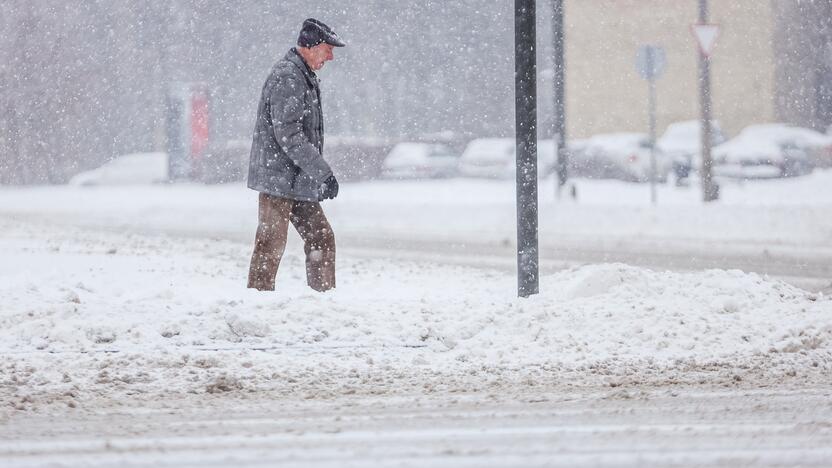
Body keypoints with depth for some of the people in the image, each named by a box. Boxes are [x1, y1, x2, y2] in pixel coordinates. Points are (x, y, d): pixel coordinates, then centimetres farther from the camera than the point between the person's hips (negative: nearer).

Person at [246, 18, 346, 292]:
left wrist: (319, 173, 19)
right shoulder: (287, 78, -16)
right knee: (271, 245, -6)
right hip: (279, 179, -10)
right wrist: (322, 172, -21)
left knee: (321, 238, 10)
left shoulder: (305, 77, 17)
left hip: (298, 183, 10)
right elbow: (288, 135, -22)